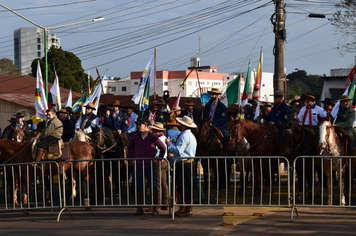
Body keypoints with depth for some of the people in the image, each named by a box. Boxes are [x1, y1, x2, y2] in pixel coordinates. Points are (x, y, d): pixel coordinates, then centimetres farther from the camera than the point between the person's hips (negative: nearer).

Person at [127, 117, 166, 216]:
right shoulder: (135, 137, 6)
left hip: (150, 165, -3)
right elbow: (129, 147, 22)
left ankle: (155, 208, 7)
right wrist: (132, 158, 13)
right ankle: (139, 208, 12)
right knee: (139, 187, 5)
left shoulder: (153, 137, -4)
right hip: (138, 166, 3)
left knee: (153, 186, -1)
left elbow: (163, 148, 5)